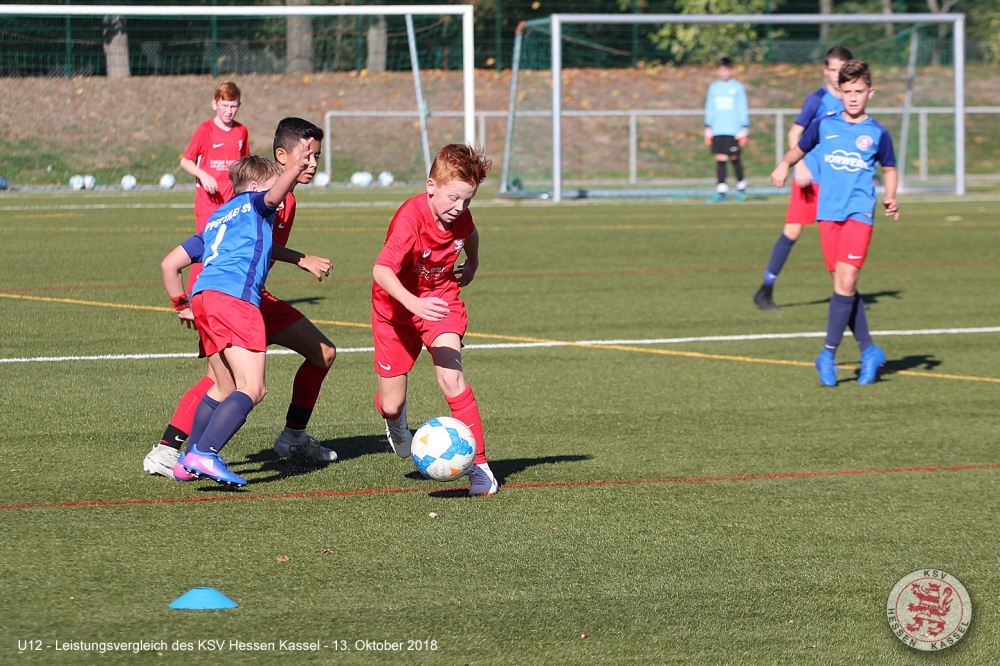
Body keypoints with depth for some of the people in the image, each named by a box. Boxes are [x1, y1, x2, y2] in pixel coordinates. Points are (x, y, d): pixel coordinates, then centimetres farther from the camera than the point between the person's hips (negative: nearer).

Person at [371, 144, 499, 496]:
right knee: (391, 405, 2)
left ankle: (479, 463, -16)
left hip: (441, 298, 2)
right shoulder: (410, 218, -32)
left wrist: (472, 264, 28)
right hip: (396, 306, -2)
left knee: (450, 378, -22)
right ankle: (396, 419, 42)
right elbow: (381, 270, -45)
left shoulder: (460, 217, -14)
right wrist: (415, 304, -58)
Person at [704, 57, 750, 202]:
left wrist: (744, 130, -4)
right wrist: (708, 129, 12)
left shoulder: (738, 87, 2)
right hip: (717, 130, 3)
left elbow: (743, 109, 2)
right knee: (720, 159, -4)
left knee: (735, 158, -1)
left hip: (733, 130, -3)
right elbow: (709, 109, 16)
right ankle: (721, 191, -4)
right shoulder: (714, 87, 12)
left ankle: (741, 187, 16)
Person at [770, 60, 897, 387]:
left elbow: (889, 169, 16)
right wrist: (785, 164, 0)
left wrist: (890, 198, -1)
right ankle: (868, 350, 14)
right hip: (829, 212, 2)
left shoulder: (877, 133, 4)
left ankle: (828, 354, -10)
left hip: (860, 213, -2)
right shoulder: (824, 125, 7)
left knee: (846, 280, -15)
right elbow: (799, 149, 20)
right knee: (842, 285, 2)